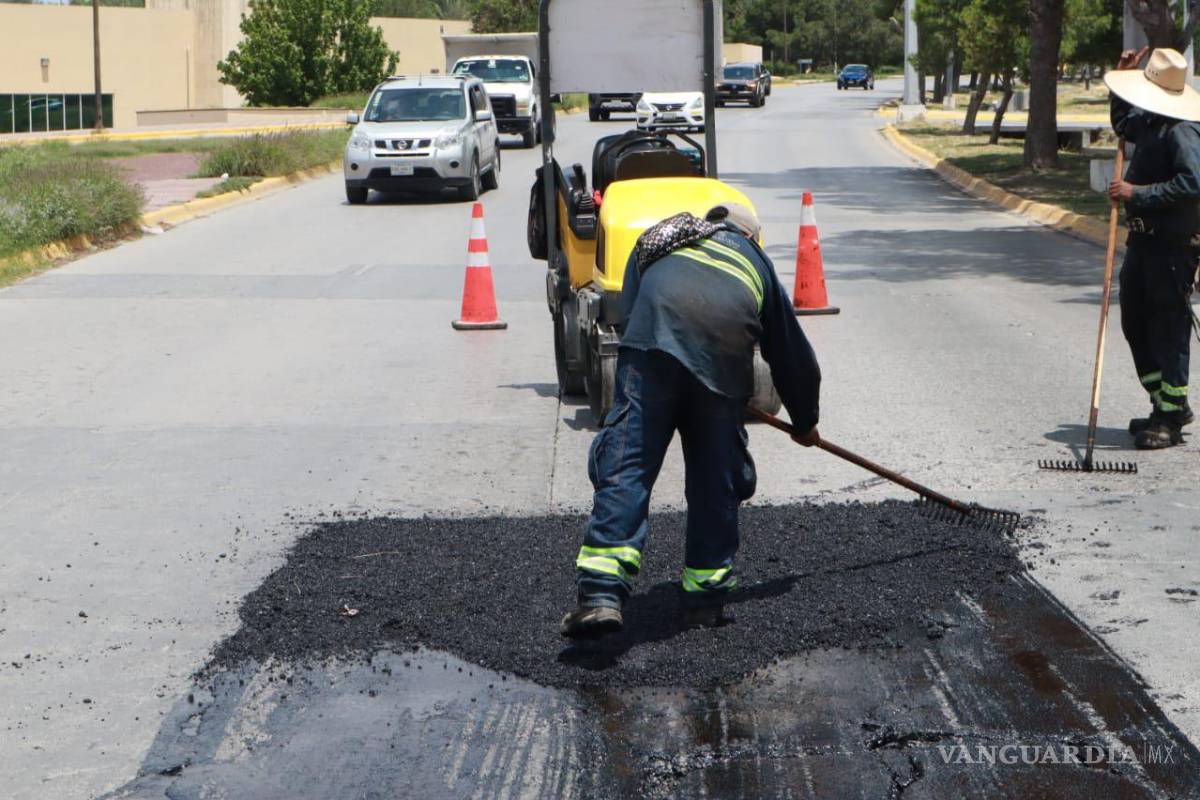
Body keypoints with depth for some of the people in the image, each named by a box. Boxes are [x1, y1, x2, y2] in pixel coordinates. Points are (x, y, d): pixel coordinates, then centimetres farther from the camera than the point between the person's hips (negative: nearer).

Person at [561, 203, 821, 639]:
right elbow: (792, 354, 44)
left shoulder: (656, 239, 40)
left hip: (651, 341, -1)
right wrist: (805, 423, 59)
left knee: (626, 460, -6)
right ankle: (707, 578, 21)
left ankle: (602, 592, -17)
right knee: (717, 471, 16)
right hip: (724, 354, 1)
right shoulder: (754, 259, 38)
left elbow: (627, 310, 30)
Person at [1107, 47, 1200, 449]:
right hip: (1143, 240, 10)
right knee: (1136, 324, 15)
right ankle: (1167, 405, 27)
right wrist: (1122, 78, 22)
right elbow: (1123, 125, 35)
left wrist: (1138, 193, -24)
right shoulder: (1149, 122, 11)